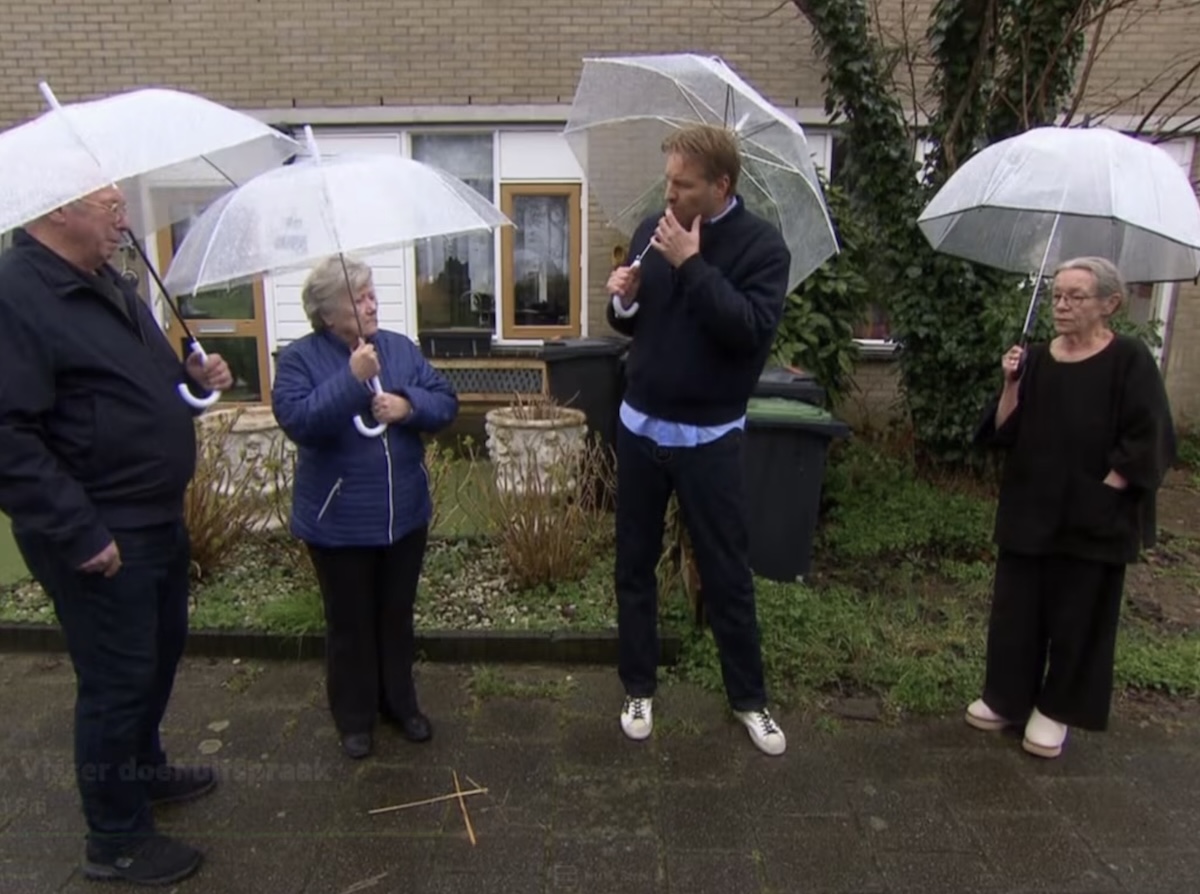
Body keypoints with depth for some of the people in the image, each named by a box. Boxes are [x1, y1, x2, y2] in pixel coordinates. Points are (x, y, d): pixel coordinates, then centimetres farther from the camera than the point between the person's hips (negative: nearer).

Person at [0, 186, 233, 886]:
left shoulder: (110, 285, 11)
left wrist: (194, 376, 2)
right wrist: (79, 534, -25)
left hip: (160, 518, 9)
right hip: (100, 538, -9)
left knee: (161, 653, 23)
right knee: (119, 679, 4)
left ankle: (145, 768, 47)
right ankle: (115, 841, 24)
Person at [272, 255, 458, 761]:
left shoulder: (401, 348, 2)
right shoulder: (300, 358, -8)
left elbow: (446, 402, -1)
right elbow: (297, 421, -23)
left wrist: (407, 404, -20)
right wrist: (352, 378, -30)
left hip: (405, 514, 4)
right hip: (338, 521, -3)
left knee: (397, 616, 18)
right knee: (350, 623, 12)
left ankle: (400, 703, 37)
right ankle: (354, 718, 31)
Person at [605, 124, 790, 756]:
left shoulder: (761, 244, -8)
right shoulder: (653, 229, 5)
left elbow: (754, 328, -23)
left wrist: (692, 265, -24)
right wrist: (624, 300, -9)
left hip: (708, 437, -4)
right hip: (639, 427, 5)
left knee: (727, 574, 6)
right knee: (634, 565, 12)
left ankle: (749, 697, 26)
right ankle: (639, 689, 29)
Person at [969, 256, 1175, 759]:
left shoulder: (1129, 360, -7)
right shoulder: (1037, 360, 6)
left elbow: (1148, 441, -10)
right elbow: (1001, 433, 4)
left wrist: (1103, 489, -13)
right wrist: (1011, 385, -9)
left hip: (1094, 520, -4)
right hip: (1029, 511, 4)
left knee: (1077, 616, 7)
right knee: (1016, 608, 11)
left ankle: (1056, 711, 23)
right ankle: (1007, 697, 27)